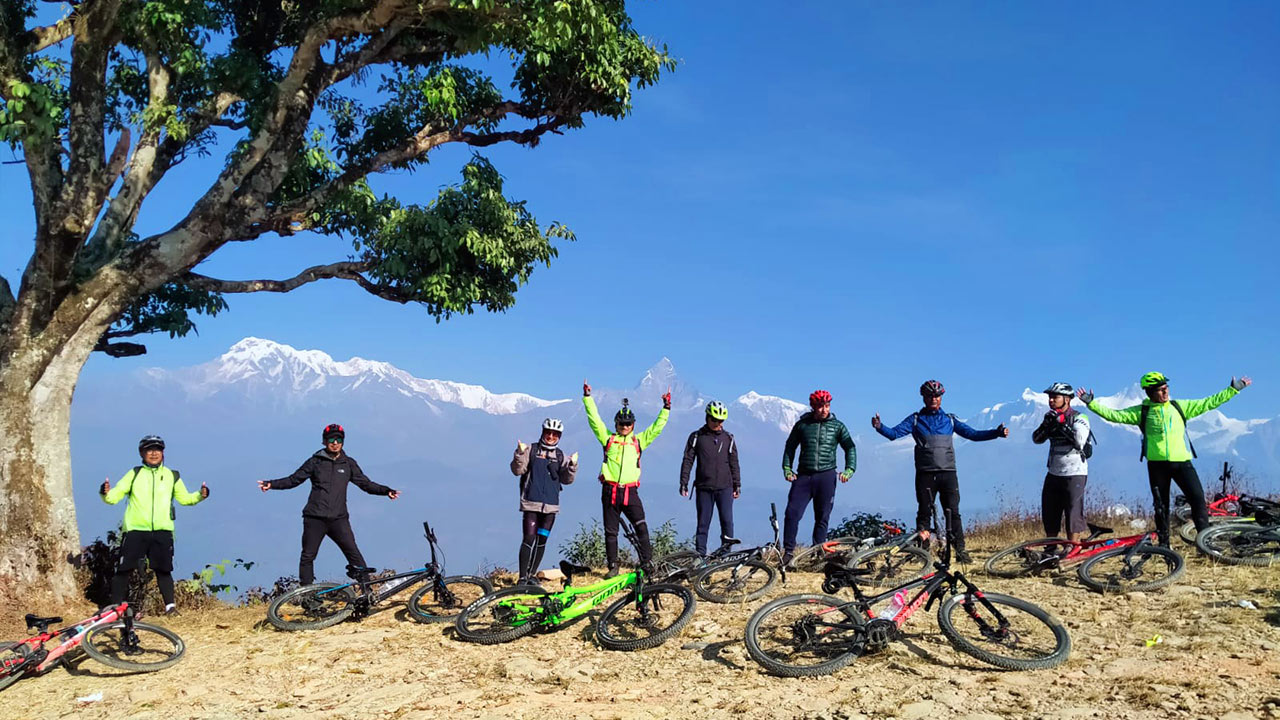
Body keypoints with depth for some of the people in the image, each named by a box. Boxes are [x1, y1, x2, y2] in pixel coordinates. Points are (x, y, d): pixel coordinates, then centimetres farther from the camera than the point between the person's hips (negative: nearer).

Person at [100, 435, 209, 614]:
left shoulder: (172, 476, 13)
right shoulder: (134, 474, 7)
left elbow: (184, 498, 20)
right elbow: (114, 496, 2)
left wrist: (200, 495, 2)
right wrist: (106, 493, -19)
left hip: (162, 532, 1)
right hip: (135, 531, -1)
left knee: (164, 569, 2)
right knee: (124, 569, -2)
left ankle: (170, 606, 6)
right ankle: (115, 606, 7)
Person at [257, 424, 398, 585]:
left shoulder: (348, 463, 9)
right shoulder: (315, 461, 5)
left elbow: (366, 483, 10)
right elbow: (294, 479, 7)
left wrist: (386, 491, -2)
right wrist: (271, 484, -5)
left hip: (339, 519, 0)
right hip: (315, 517, 0)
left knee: (354, 555, -10)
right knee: (308, 556, 6)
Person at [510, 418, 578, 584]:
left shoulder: (561, 456, 12)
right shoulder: (531, 450, 3)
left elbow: (566, 480, 8)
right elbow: (517, 471, -4)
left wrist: (572, 465, -8)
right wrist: (520, 454, -19)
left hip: (551, 505, 4)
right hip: (531, 503, -3)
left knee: (542, 541, 8)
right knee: (529, 539, -10)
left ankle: (532, 575, 19)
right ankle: (522, 577, -6)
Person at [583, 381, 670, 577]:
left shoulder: (639, 440, 12)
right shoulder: (608, 438, 10)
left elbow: (657, 427, 12)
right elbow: (594, 419, 6)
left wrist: (666, 408, 4)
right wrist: (588, 397, 2)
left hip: (630, 492, 0)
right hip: (610, 491, 0)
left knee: (641, 527, -12)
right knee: (611, 531, 5)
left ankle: (646, 563, -6)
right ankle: (613, 567, 14)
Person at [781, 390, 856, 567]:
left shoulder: (837, 426, 6)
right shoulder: (802, 425, 6)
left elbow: (850, 448, 8)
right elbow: (790, 446, 14)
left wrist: (849, 469, -7)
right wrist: (787, 469, 3)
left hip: (826, 476, 0)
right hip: (803, 475, 0)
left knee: (822, 518, 3)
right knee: (792, 513, -10)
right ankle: (788, 552, -2)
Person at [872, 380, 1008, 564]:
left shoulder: (949, 420, 14)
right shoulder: (915, 419, 9)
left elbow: (972, 434, 11)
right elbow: (895, 433, -1)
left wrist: (998, 432, 1)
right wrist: (879, 426, -20)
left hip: (948, 473, 1)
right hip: (925, 474, -1)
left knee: (953, 513, -3)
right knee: (924, 513, 2)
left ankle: (960, 551, 1)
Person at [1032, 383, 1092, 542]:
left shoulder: (1079, 418, -7)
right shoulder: (1052, 418, 12)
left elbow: (1079, 441, -22)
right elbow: (1037, 439, 2)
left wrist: (1062, 423, -21)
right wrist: (1047, 424, -14)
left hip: (1074, 474, -6)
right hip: (1054, 474, 6)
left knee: (1073, 515, -6)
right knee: (1049, 515, 9)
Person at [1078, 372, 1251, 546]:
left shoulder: (1180, 406, 9)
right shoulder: (1142, 412, 4)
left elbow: (1208, 403, 11)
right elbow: (1115, 415, -2)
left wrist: (1233, 389, 9)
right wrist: (1091, 403, -11)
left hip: (1182, 462, 1)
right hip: (1157, 464, -1)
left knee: (1198, 498, -10)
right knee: (1161, 506, 7)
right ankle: (1164, 544, 17)